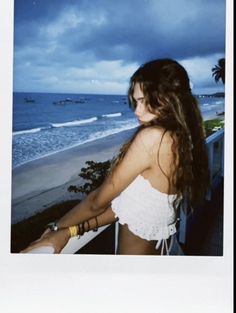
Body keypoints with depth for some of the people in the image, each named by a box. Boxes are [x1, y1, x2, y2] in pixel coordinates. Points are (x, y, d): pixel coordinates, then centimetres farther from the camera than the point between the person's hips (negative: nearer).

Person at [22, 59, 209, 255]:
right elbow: (134, 203, -2)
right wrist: (71, 230, -2)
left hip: (134, 251, -7)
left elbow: (99, 201, -17)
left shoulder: (152, 137, -26)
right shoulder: (184, 140, -2)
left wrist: (57, 228, -1)